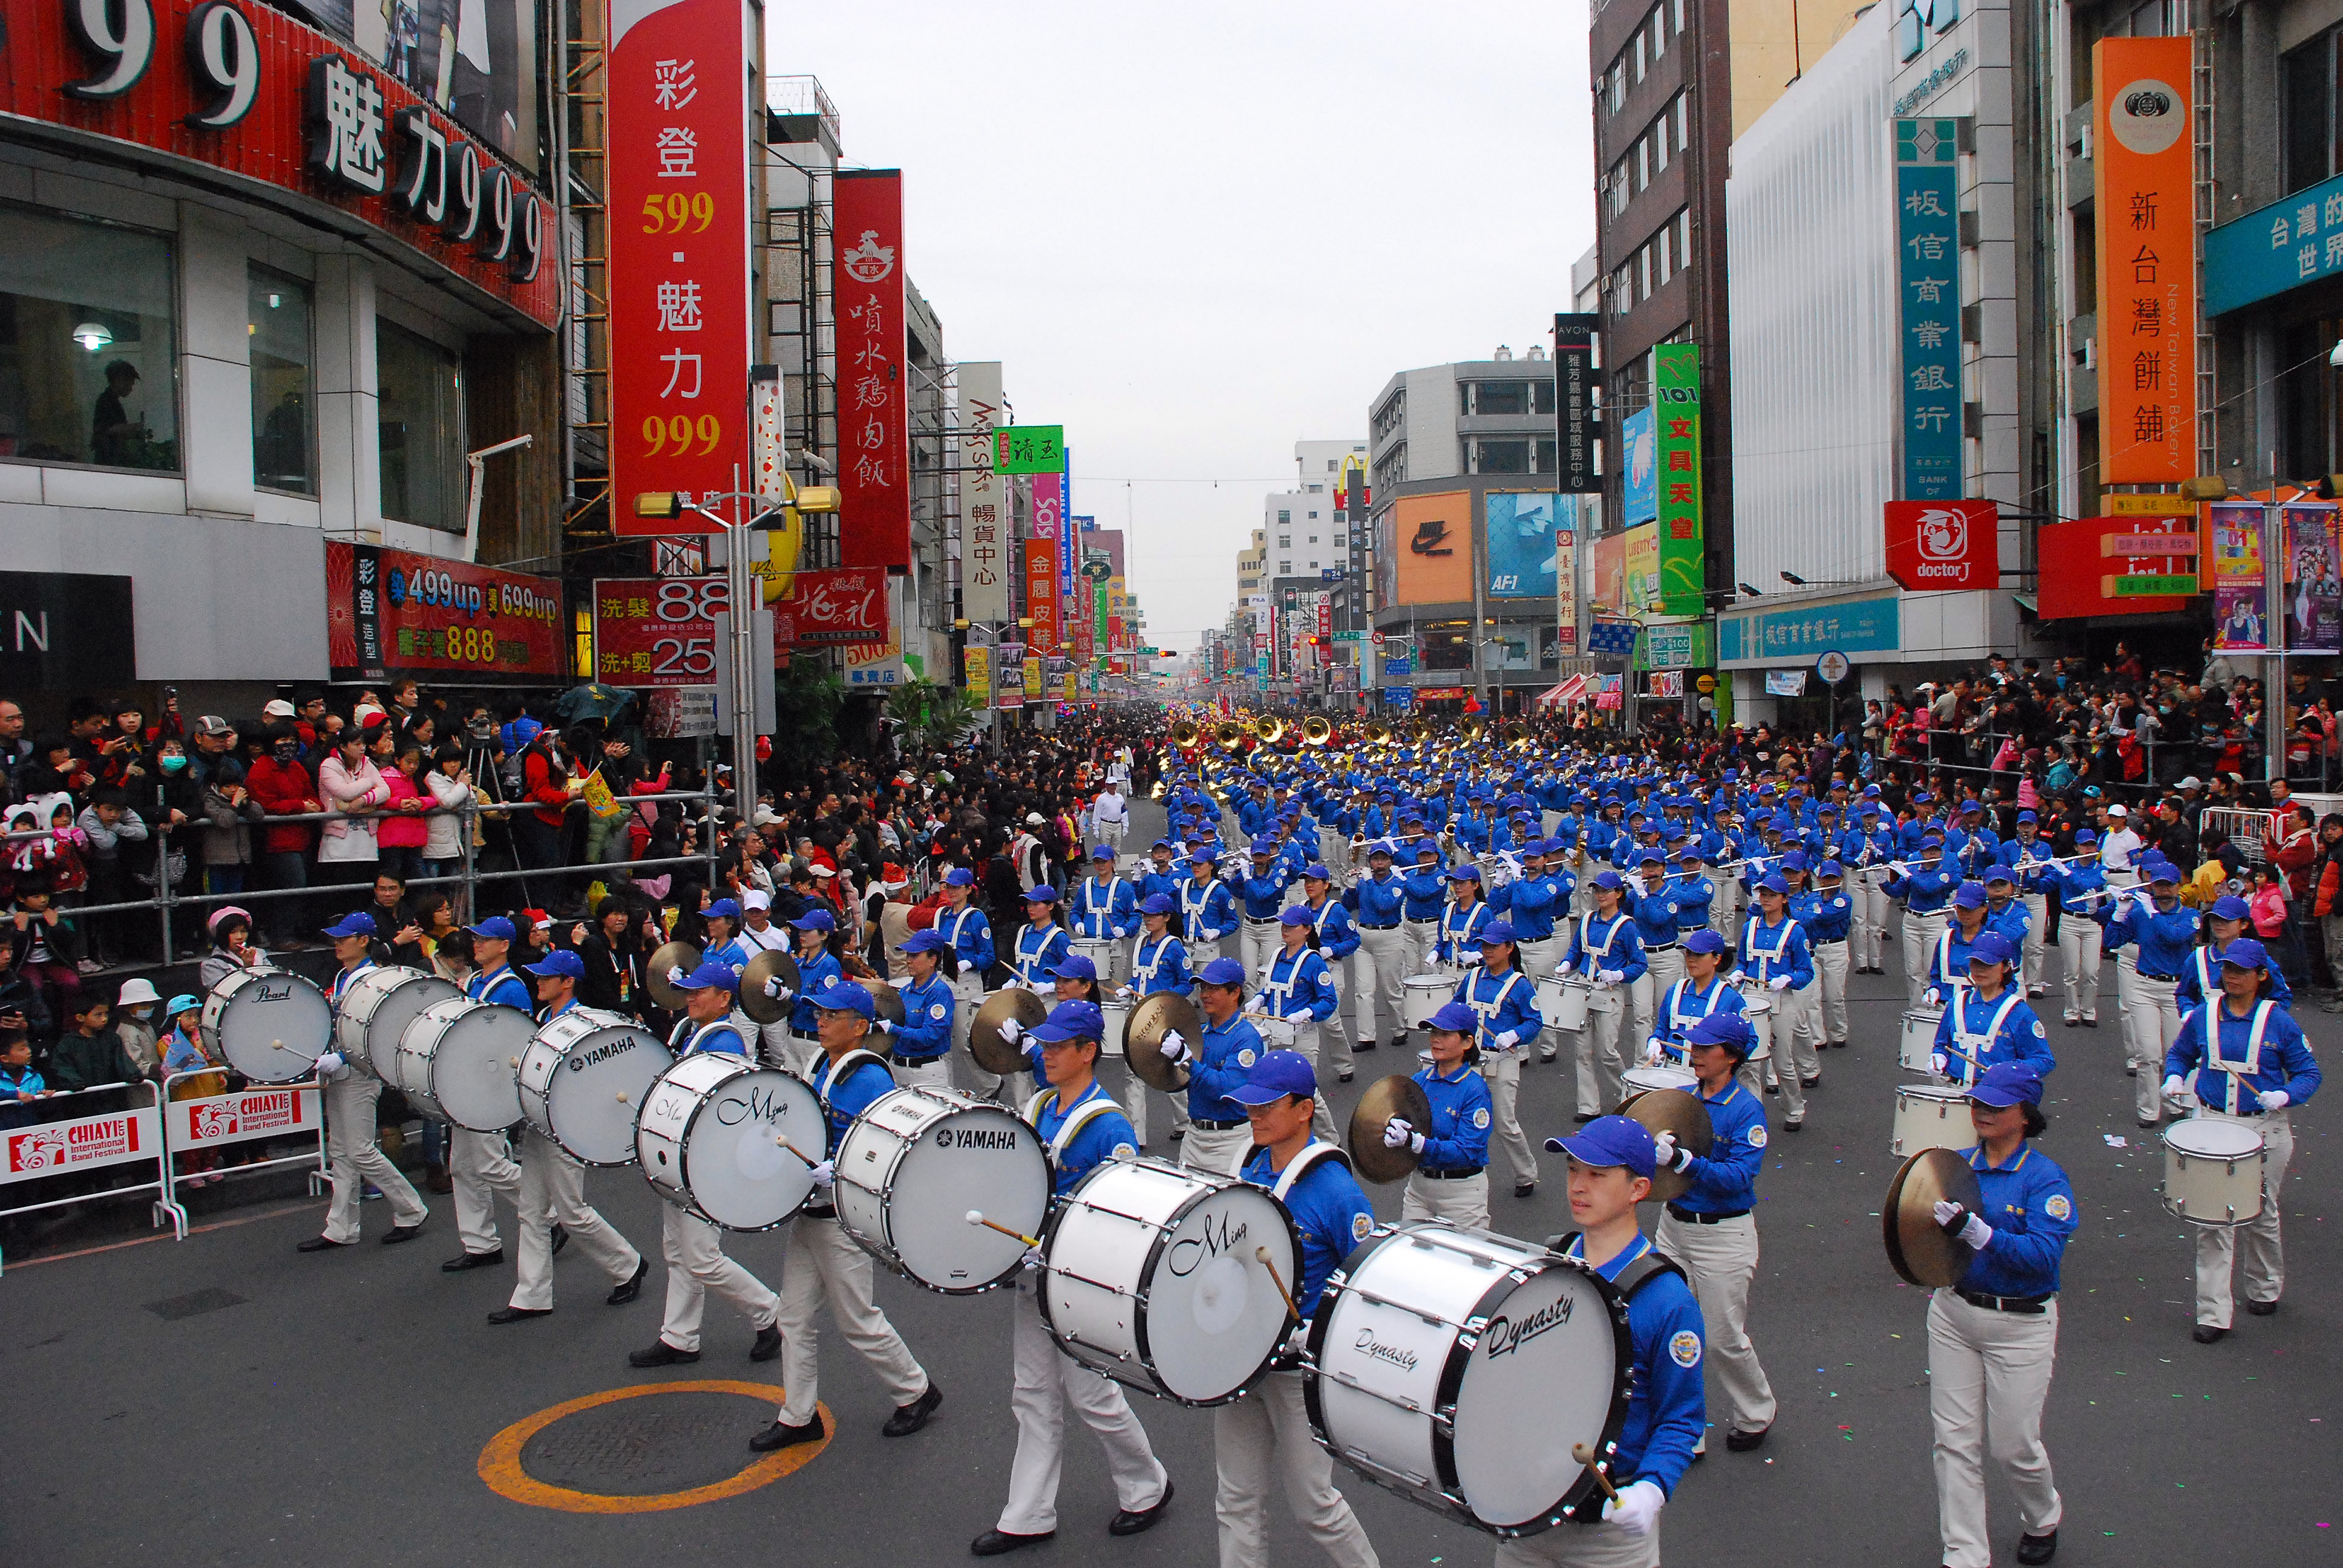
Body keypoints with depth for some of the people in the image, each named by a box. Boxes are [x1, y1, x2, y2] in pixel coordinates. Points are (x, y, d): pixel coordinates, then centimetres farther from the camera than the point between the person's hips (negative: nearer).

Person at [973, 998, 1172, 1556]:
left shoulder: (1109, 1126, -18)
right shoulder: (1038, 1108, 5)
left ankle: (1148, 1487, 26)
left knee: (1091, 1394, 4)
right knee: (1033, 1395, 12)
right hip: (1033, 1268, 7)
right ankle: (1028, 1517, 22)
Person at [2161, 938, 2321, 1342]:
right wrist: (2174, 1077, -4)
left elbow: (2309, 1074, 0)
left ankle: (2265, 1290, 42)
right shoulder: (2203, 1016, 0)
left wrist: (2285, 1095, -19)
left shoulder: (2279, 1022, -6)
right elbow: (2180, 1053, 16)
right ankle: (2213, 1314, -1)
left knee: (2262, 1216, 16)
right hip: (2213, 1124, 1)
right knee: (2213, 1221, -4)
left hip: (2266, 1130, -1)